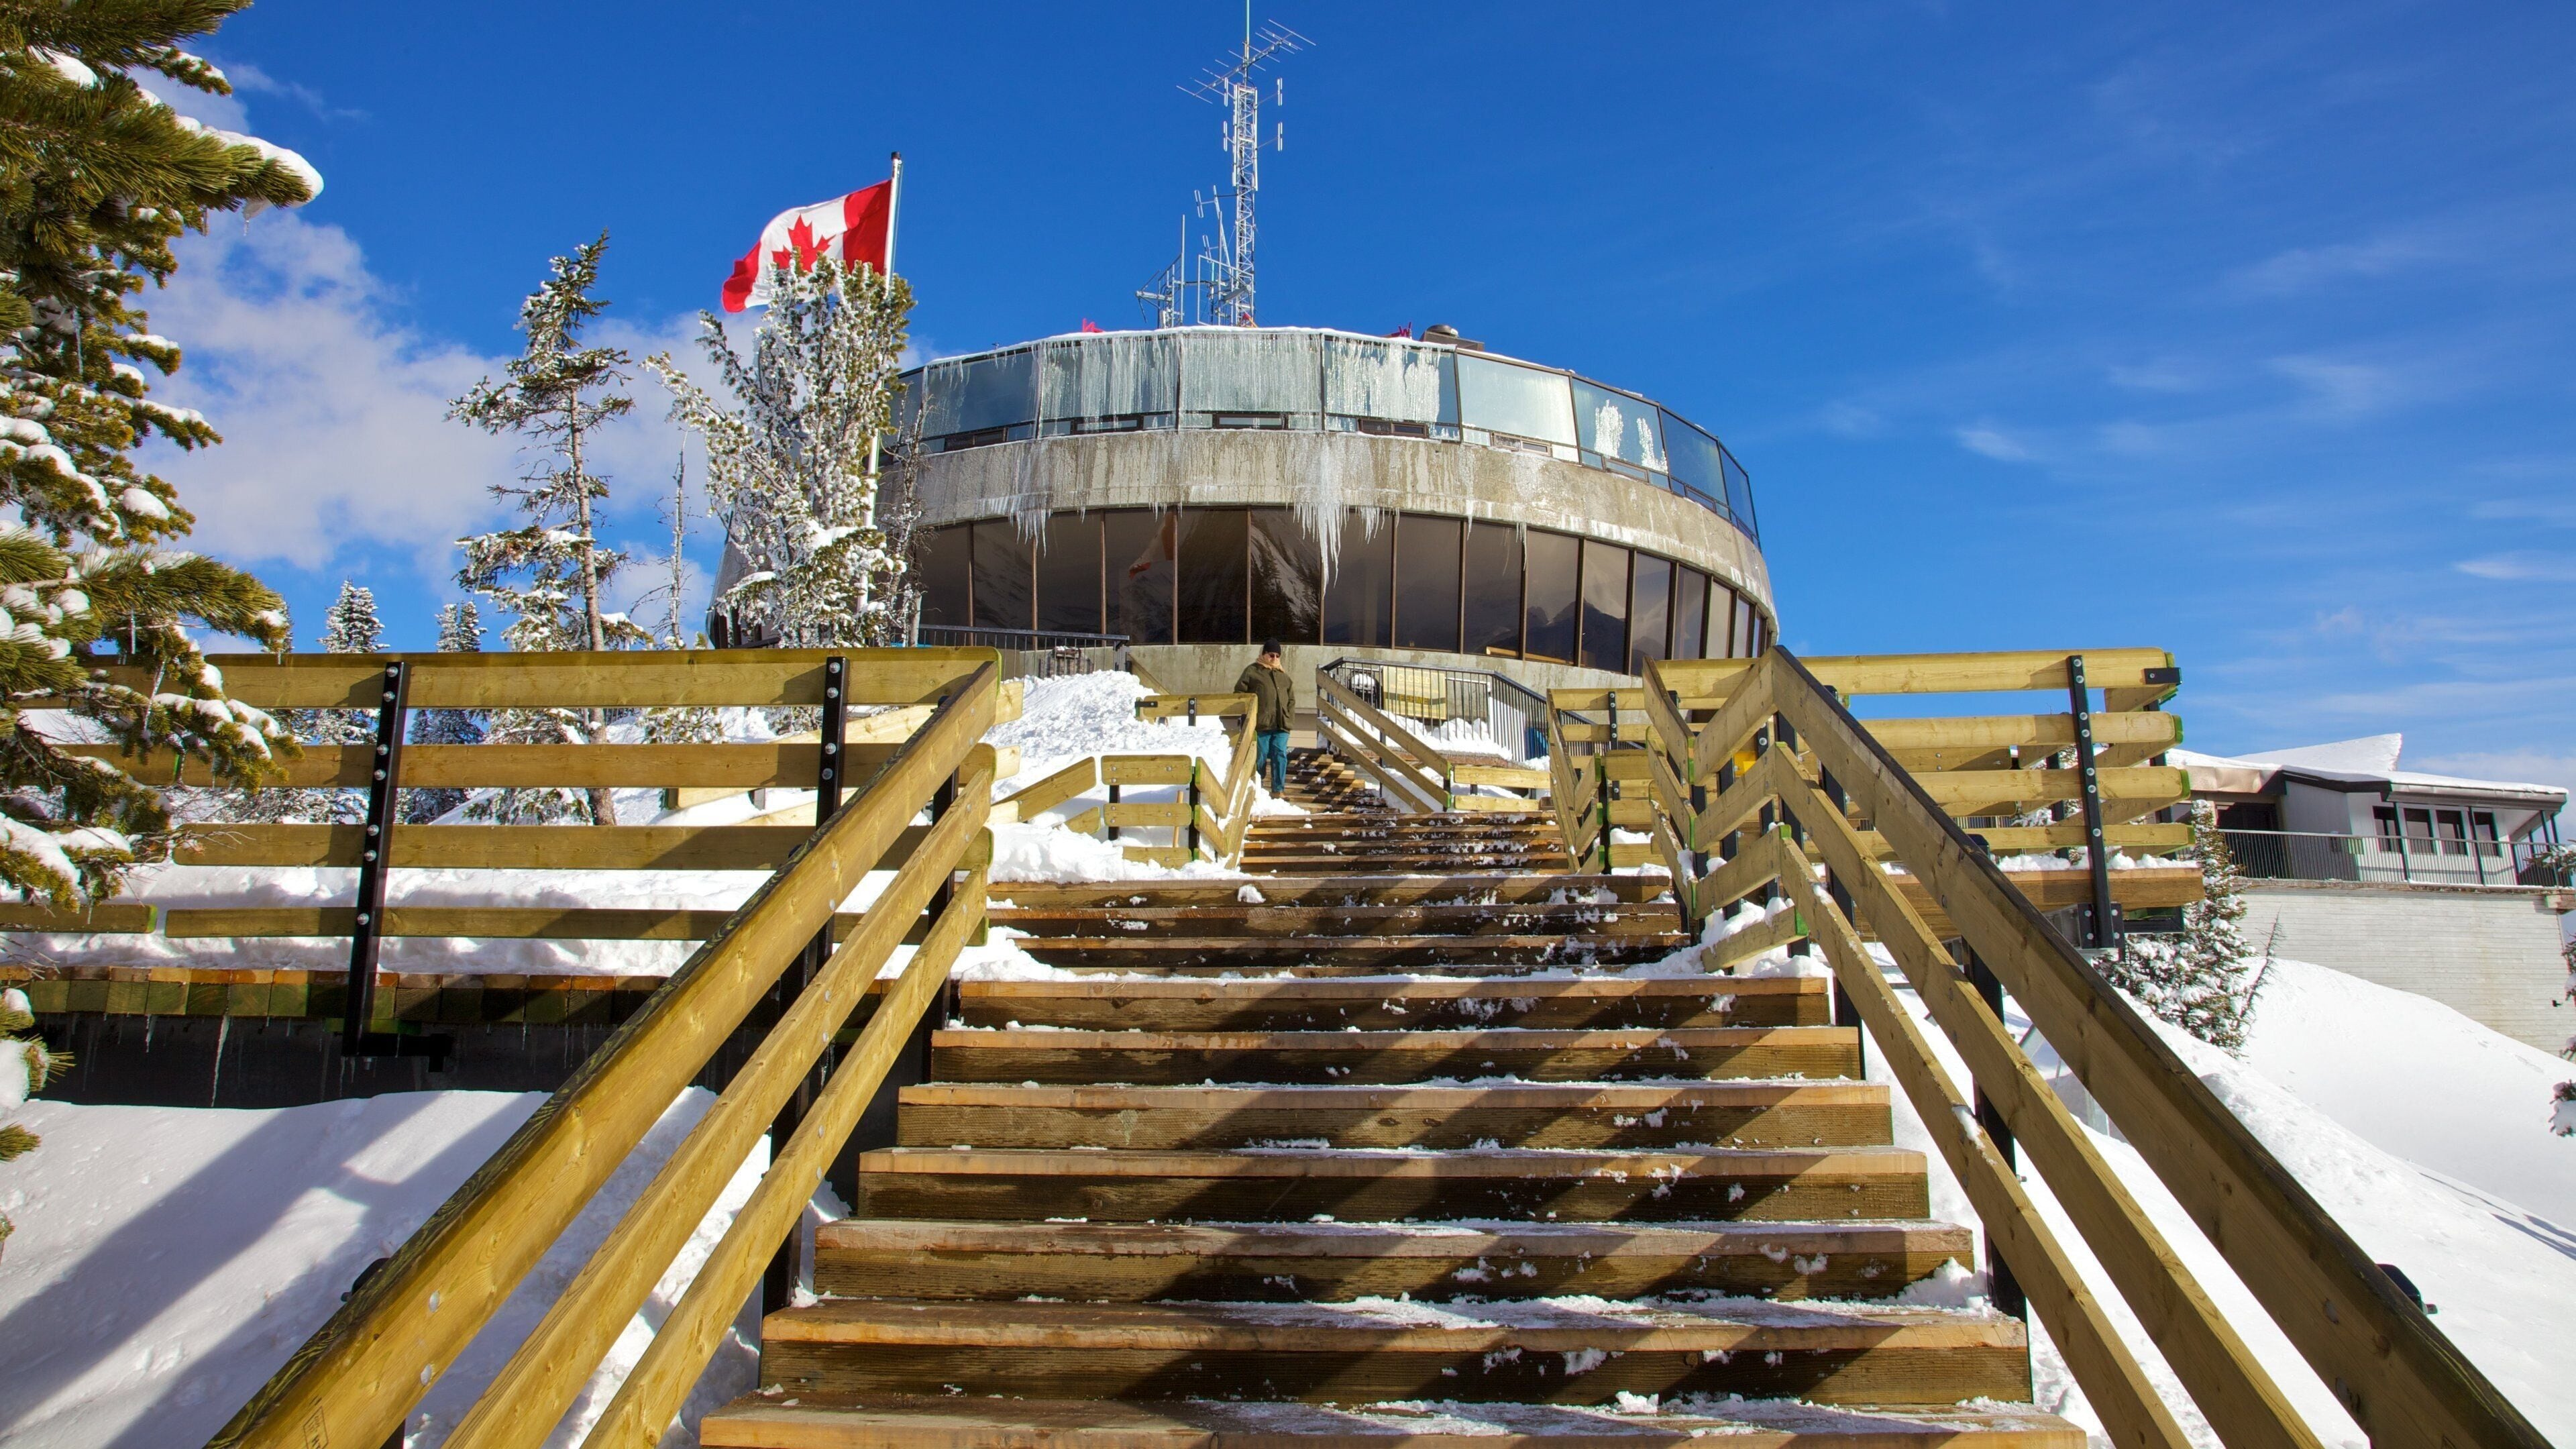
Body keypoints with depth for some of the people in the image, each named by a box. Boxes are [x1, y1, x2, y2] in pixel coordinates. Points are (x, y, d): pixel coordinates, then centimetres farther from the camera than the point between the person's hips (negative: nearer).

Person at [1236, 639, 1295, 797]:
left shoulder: (1283, 673, 18)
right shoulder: (1252, 671, 4)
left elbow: (1291, 697, 20)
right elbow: (1239, 692, 3)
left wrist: (1290, 717, 8)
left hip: (1281, 724, 3)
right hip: (1261, 724, -3)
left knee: (1280, 755, -2)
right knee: (1260, 757, 2)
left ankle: (1278, 790, 3)